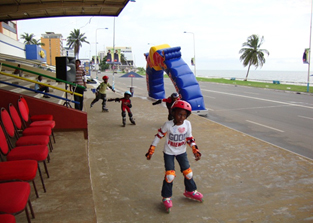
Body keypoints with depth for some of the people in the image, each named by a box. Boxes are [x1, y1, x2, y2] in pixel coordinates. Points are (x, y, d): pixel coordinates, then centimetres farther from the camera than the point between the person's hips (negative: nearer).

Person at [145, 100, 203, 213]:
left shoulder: (187, 124, -15)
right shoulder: (168, 125, -24)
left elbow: (189, 138, -2)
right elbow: (158, 136, -13)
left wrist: (195, 150, -8)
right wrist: (151, 150, -10)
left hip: (181, 152, 4)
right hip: (169, 153, -3)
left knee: (188, 173, 10)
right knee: (170, 176, -8)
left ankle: (190, 191, 39)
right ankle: (166, 198, 15)